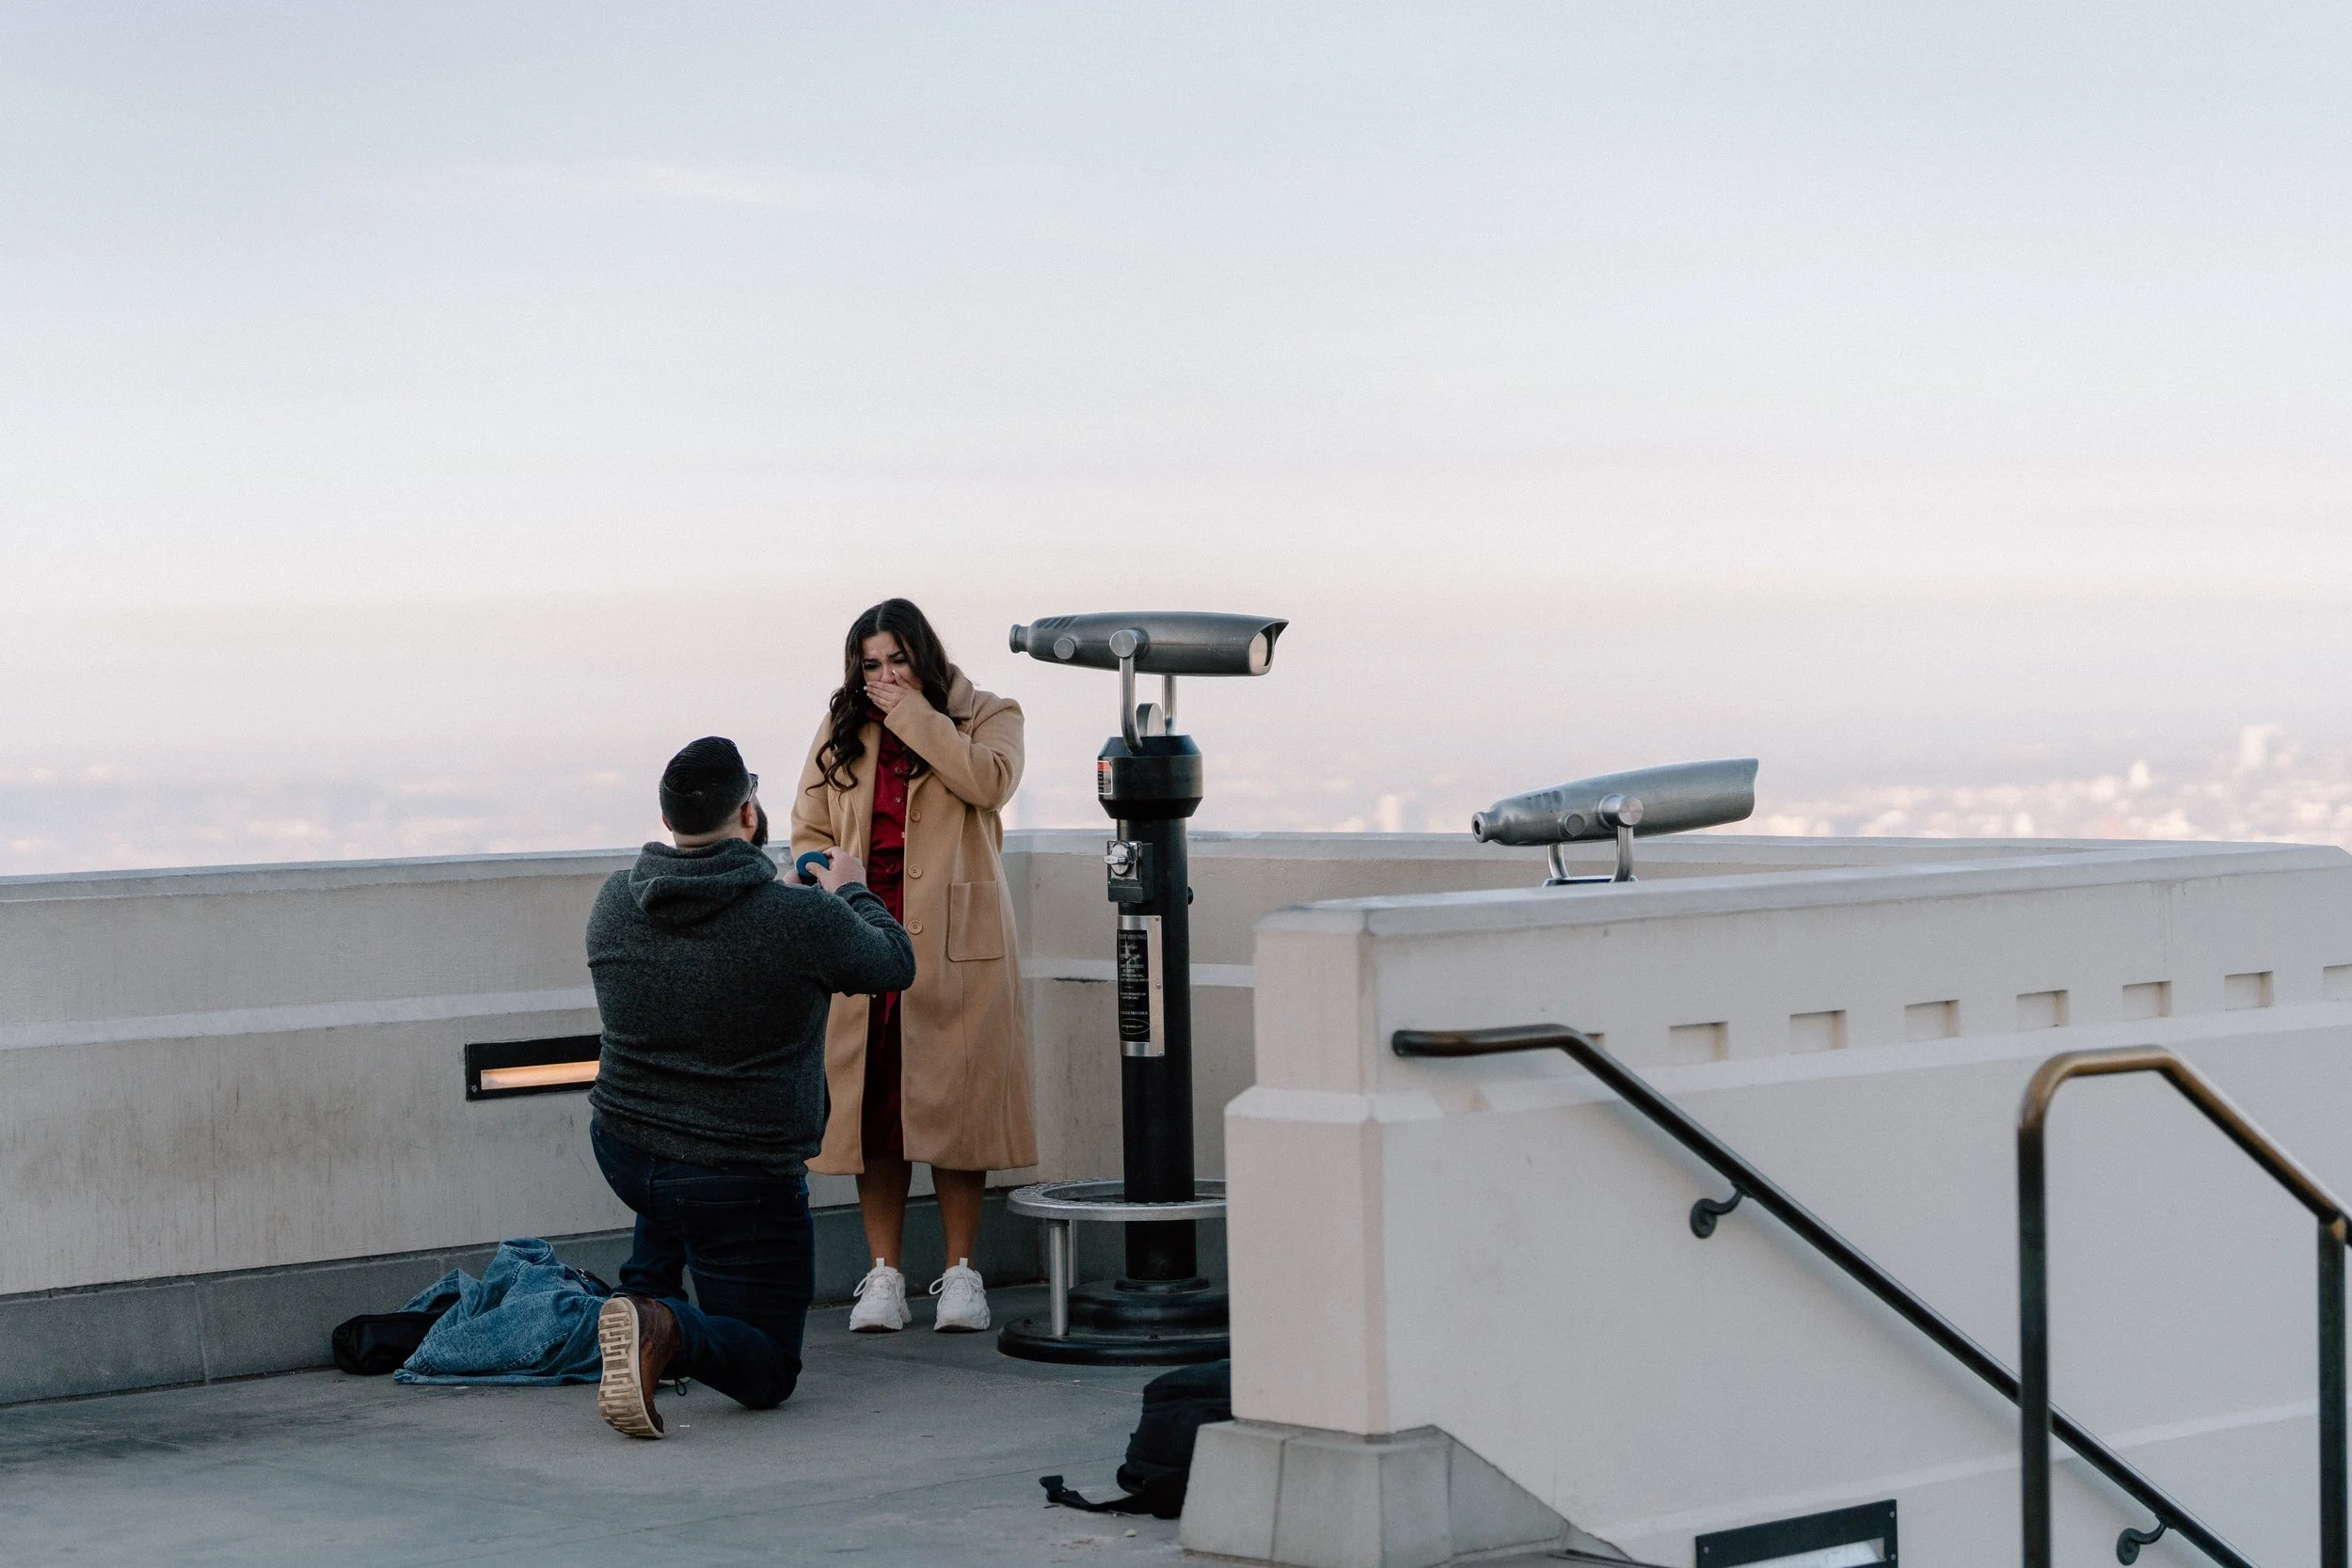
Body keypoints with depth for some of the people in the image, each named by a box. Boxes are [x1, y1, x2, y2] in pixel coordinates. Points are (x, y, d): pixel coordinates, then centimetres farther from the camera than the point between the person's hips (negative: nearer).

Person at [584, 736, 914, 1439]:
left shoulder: (615, 901, -4)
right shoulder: (803, 920, -19)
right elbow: (895, 963, 1)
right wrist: (851, 893, 21)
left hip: (621, 1152, 5)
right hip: (741, 1183, -5)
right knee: (767, 1372, 8)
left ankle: (643, 1294, 21)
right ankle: (668, 1332, -23)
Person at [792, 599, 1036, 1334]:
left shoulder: (985, 716, 7)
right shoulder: (840, 733, 16)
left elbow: (990, 780, -14)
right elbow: (808, 831, 17)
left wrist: (913, 713, -10)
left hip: (954, 943, -2)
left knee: (953, 1101, -4)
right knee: (872, 1103, 0)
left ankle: (960, 1273, 5)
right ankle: (883, 1275, 6)